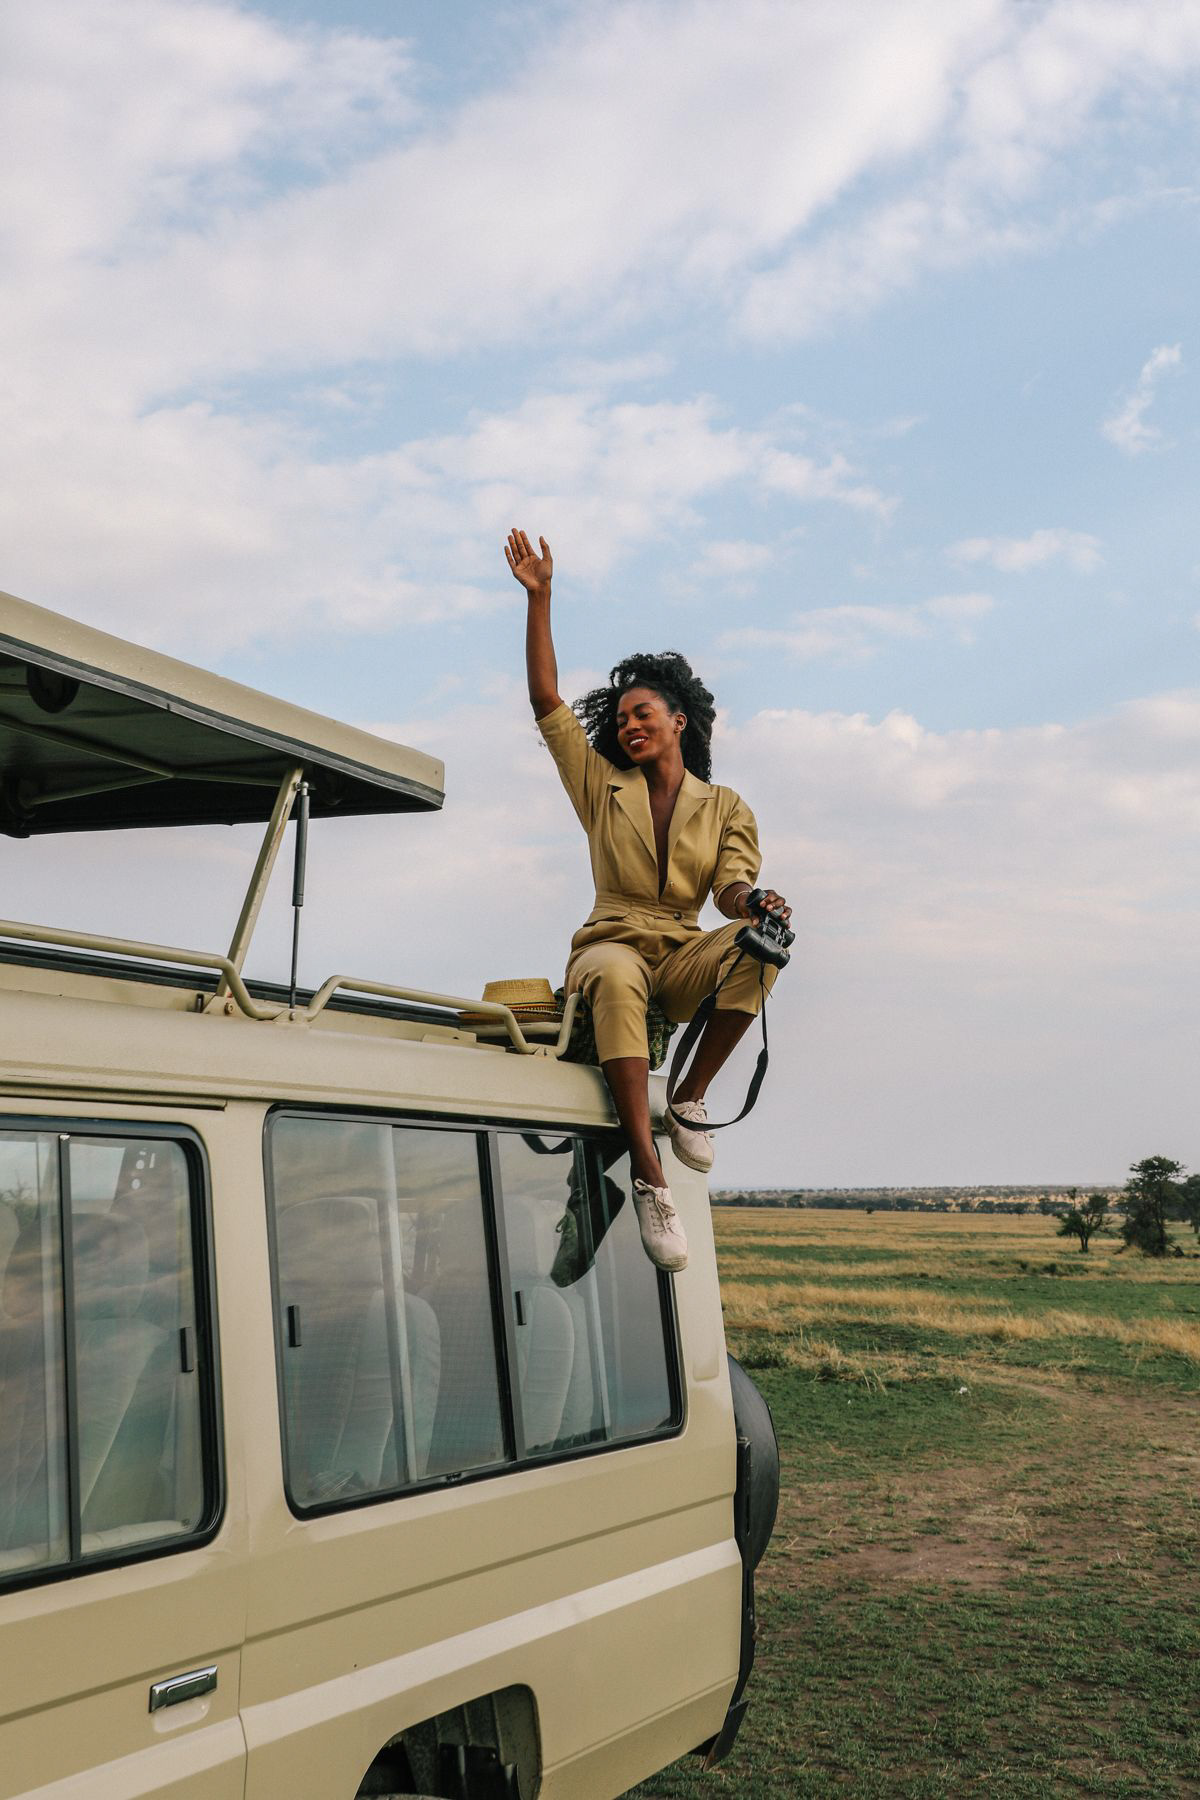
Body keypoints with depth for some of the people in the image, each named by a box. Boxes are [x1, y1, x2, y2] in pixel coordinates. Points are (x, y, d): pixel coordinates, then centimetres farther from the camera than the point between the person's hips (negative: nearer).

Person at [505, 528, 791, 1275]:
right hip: (610, 946, -1)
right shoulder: (603, 787, 15)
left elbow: (732, 884, -2)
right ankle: (649, 1179, -48)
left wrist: (755, 902, -27)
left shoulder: (726, 809, 14)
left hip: (683, 958, 1)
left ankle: (691, 1099, -22)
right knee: (616, 977, -40)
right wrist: (539, 598, 5)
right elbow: (546, 701, 9)